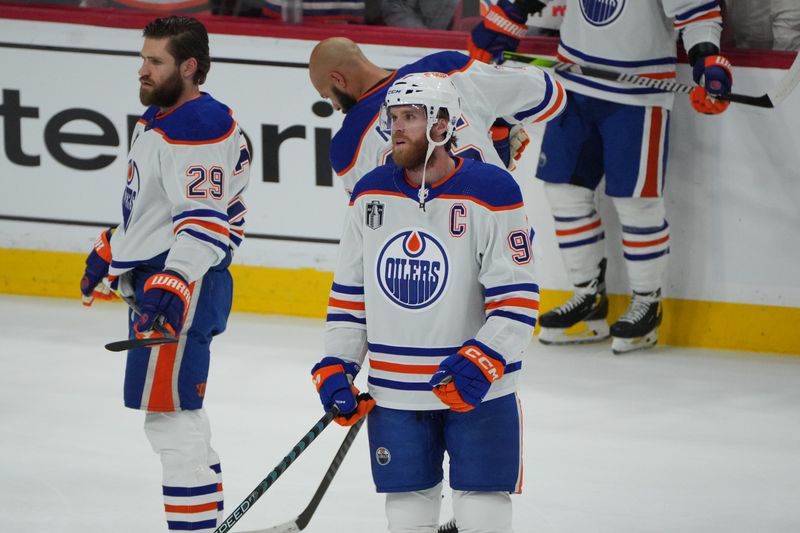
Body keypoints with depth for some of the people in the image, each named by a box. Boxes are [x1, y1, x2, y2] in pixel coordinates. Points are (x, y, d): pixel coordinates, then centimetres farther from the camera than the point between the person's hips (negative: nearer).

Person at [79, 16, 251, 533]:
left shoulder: (202, 128, -18)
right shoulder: (157, 120, 16)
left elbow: (205, 219, -25)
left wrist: (171, 286, -32)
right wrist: (110, 252, 34)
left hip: (183, 285, -11)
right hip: (153, 279, 11)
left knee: (171, 416, -11)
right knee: (179, 414, 16)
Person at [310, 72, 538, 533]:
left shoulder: (491, 192, -10)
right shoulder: (371, 193, 5)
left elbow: (518, 298, -11)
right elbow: (349, 291, 13)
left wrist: (482, 361, -22)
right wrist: (336, 366, 4)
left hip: (479, 389, -4)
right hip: (395, 392, 4)